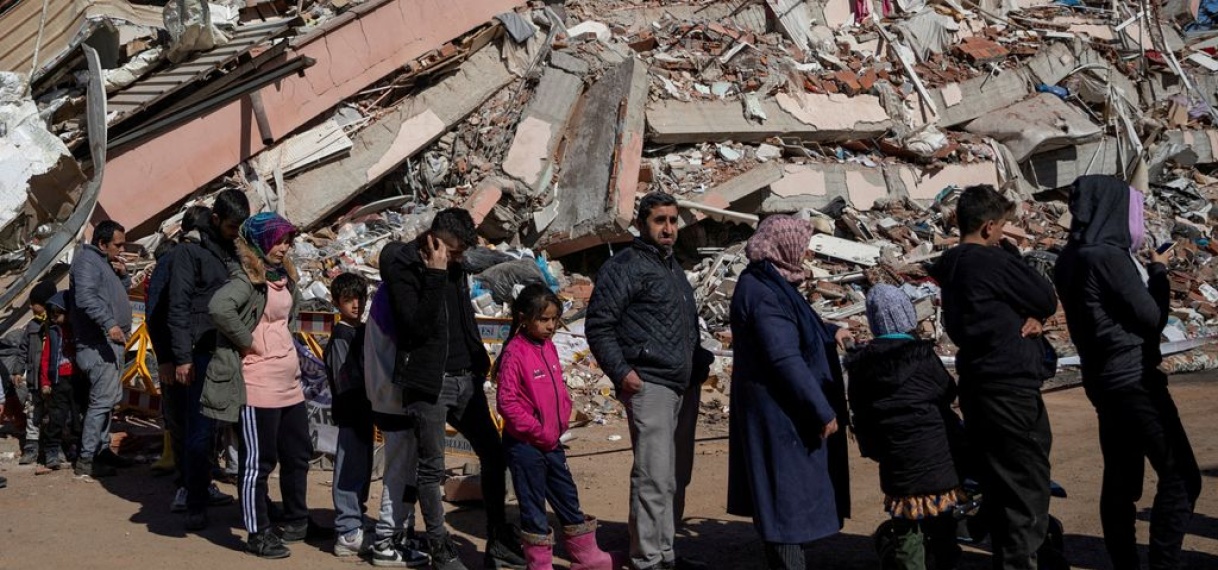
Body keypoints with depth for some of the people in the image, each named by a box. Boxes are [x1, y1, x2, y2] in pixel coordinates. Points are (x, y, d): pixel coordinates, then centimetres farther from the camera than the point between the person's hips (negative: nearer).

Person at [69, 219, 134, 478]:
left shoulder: (104, 262, 20)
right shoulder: (87, 260, -11)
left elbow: (119, 293, 27)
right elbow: (86, 297, -26)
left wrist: (123, 275, 8)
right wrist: (109, 323, -35)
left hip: (112, 343, 11)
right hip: (98, 344, -11)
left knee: (111, 398, 16)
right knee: (102, 400, -12)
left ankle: (102, 448, 25)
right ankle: (86, 459, -9)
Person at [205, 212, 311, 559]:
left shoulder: (284, 276, 12)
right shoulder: (247, 279, -15)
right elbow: (219, 308, -34)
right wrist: (247, 341, -22)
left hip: (290, 383, 9)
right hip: (259, 386, -9)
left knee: (298, 454, 17)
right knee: (258, 461, 0)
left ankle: (297, 522, 32)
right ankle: (258, 535, 9)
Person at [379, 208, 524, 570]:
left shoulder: (454, 268, 11)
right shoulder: (403, 269, -10)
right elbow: (417, 326, -20)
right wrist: (435, 276, -22)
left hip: (465, 379, 7)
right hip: (427, 382, -7)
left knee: (494, 455, 8)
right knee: (431, 468, 0)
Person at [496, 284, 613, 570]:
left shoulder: (549, 347, 7)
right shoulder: (514, 353, -16)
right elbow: (507, 402, -19)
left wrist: (561, 424, 4)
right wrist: (538, 431, -17)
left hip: (552, 442, 8)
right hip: (525, 445, -7)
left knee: (569, 500, 15)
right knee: (533, 507, 4)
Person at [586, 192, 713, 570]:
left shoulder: (673, 268, 21)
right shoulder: (626, 266, -5)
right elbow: (598, 325, -11)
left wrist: (700, 362, 18)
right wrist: (621, 372, -18)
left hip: (685, 386, 9)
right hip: (650, 385, -9)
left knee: (677, 479, 12)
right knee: (654, 478, -11)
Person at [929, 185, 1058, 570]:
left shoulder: (950, 266, 10)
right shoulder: (993, 261, -16)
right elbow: (1048, 300, -6)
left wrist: (1034, 317, -5)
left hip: (975, 386, 9)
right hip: (1011, 388, -9)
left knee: (997, 487, 16)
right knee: (1029, 489, -2)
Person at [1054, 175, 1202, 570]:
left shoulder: (1071, 259, 8)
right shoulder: (1109, 256, -18)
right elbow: (1152, 318, -13)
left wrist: (1142, 271, 15)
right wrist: (1157, 272, 1)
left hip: (1103, 379, 9)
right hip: (1134, 378, -9)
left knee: (1121, 479, 12)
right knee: (1181, 477, -4)